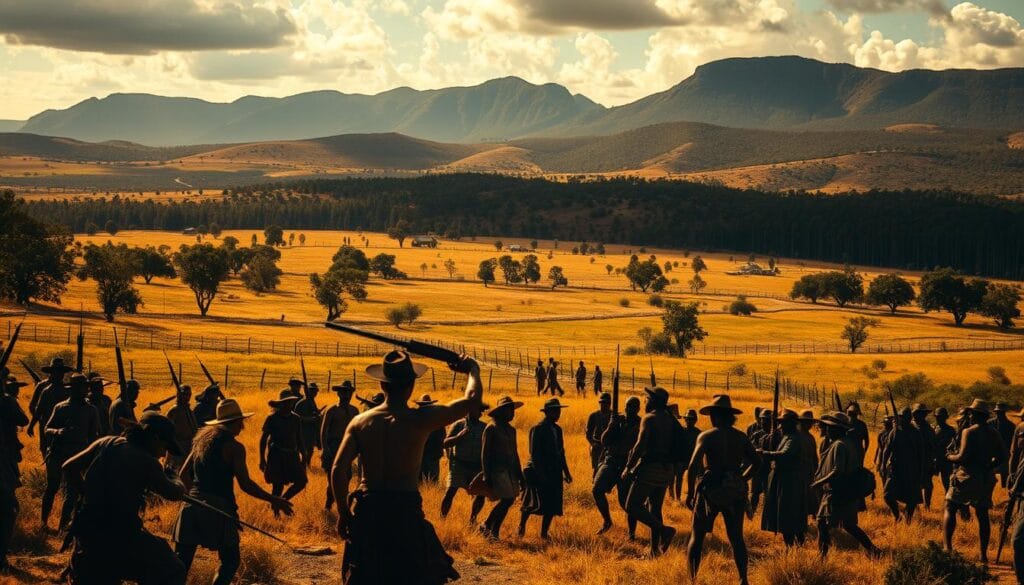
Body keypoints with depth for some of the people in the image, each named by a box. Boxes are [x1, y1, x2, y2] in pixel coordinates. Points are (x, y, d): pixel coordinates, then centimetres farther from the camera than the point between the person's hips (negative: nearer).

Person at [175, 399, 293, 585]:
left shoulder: (203, 439, 14)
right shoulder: (234, 446, -7)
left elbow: (184, 474, 18)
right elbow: (245, 484, -12)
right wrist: (273, 500, -4)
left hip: (193, 506, 6)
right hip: (218, 509, -6)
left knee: (182, 560, 7)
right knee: (230, 560, 7)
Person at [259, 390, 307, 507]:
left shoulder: (295, 418, 7)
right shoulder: (272, 418, -7)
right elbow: (263, 439, -4)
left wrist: (303, 456, 15)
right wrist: (262, 460, -7)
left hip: (292, 456, 5)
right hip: (276, 456, -5)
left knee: (301, 481, -4)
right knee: (278, 485, -5)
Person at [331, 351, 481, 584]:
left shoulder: (360, 422, 1)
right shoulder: (421, 420, -9)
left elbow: (338, 470, -5)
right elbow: (472, 399, -4)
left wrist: (343, 512, 5)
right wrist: (472, 369, 16)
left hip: (366, 511, 3)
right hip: (405, 511, -3)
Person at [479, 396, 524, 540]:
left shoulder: (511, 430, 15)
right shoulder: (491, 428, -7)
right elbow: (485, 453, -9)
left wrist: (520, 474, 18)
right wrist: (487, 476, -14)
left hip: (510, 470, 7)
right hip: (497, 470, -7)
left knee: (508, 500, 2)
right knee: (507, 500, -14)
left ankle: (494, 532, 12)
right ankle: (487, 525, 1)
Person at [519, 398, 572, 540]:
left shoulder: (557, 429, 14)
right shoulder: (538, 429, -9)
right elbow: (534, 453, -14)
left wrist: (566, 472, 16)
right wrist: (541, 474, -19)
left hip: (554, 473, 7)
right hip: (539, 473, -7)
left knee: (552, 505, 3)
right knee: (537, 503, -9)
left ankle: (544, 533, 11)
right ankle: (522, 525, 13)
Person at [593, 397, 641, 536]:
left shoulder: (640, 425, -2)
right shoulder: (618, 420, 9)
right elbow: (604, 440, 2)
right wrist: (612, 425, -10)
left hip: (628, 466, -3)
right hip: (611, 462, 3)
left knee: (626, 501, -5)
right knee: (597, 490, -14)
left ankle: (632, 533, 10)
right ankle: (607, 521, 5)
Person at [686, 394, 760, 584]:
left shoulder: (707, 436, -8)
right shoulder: (741, 437, 5)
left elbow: (693, 466, -16)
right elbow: (756, 462, 9)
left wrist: (690, 493, -8)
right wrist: (741, 479, 15)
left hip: (711, 490, -4)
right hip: (735, 491, 4)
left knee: (697, 536, 6)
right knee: (736, 537, 12)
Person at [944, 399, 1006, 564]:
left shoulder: (969, 431, -12)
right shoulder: (994, 433, 7)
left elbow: (963, 457, -18)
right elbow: (1002, 457, 10)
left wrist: (950, 457, 0)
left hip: (968, 476, -6)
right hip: (986, 479, 6)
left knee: (950, 509, 3)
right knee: (982, 514, 11)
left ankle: (947, 547, -9)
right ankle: (984, 555, 9)